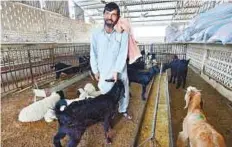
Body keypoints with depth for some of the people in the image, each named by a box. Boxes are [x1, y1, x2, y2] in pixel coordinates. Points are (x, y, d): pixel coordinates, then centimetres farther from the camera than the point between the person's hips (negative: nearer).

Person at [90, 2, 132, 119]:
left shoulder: (123, 33, -8)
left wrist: (116, 71, -16)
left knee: (123, 92, 17)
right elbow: (93, 54, 2)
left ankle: (123, 110, 45)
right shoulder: (96, 34, -5)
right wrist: (95, 70, 1)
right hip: (103, 72, 0)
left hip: (120, 71, 1)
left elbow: (123, 54, -11)